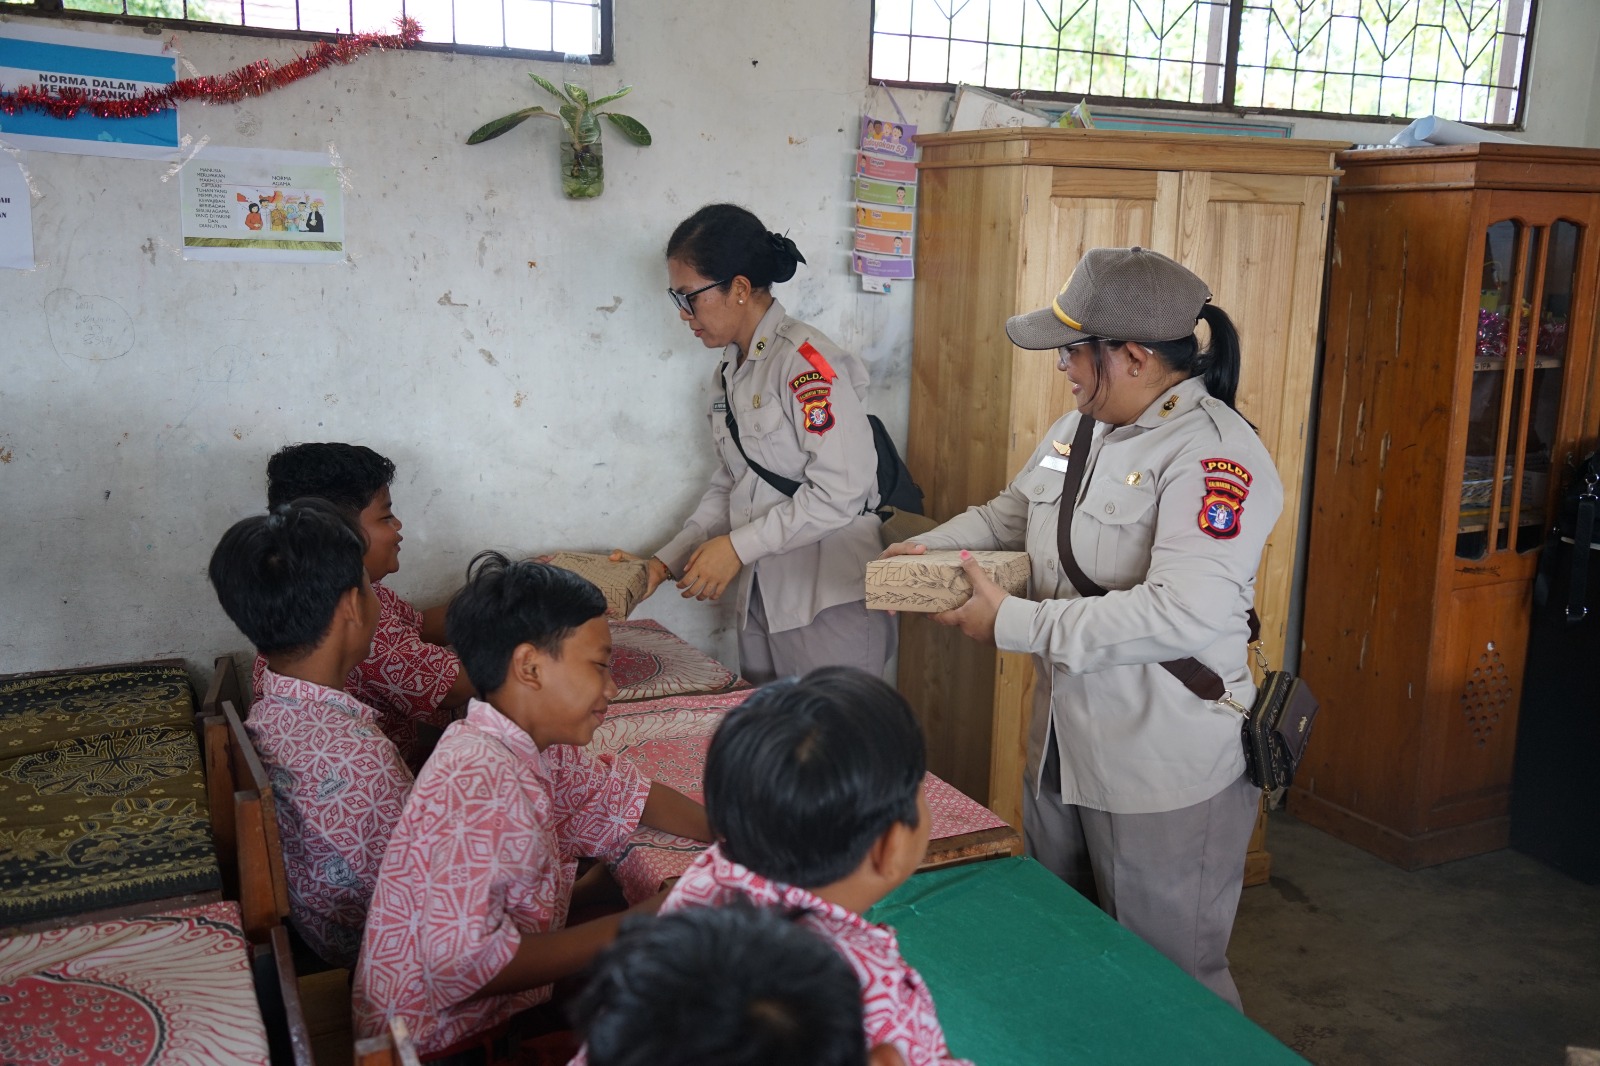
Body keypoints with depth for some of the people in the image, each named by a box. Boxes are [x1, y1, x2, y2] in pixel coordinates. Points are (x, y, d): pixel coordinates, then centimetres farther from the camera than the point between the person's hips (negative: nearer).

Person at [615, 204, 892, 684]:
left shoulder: (807, 361, -14)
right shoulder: (728, 375, 14)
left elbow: (841, 492, -19)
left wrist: (738, 545, -15)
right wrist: (665, 563, 9)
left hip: (829, 598, -8)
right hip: (760, 597, 8)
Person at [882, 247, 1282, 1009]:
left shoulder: (1216, 455, -22)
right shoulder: (1076, 432, 5)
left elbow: (1182, 614, -32)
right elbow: (1008, 515, 20)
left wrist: (1013, 624, -26)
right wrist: (926, 550, 0)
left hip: (1165, 775, -8)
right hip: (1062, 749, 9)